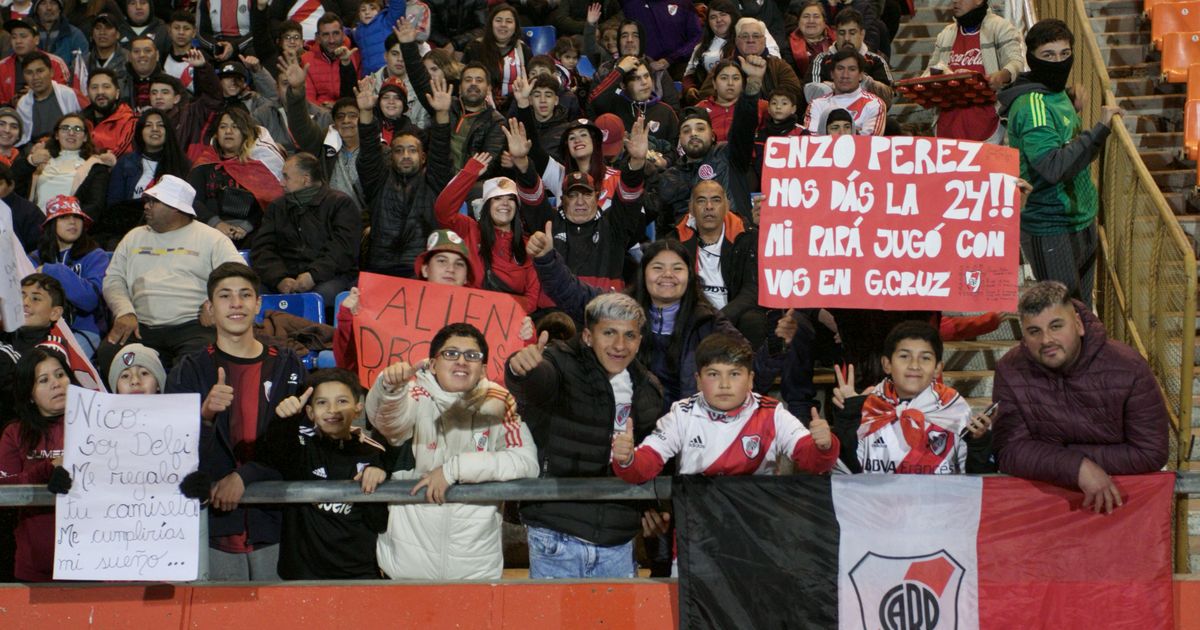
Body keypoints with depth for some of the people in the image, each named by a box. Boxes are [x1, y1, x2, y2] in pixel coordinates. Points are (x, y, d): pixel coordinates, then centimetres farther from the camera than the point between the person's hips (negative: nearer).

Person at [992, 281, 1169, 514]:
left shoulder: (1128, 368, -13)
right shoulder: (1010, 371, -9)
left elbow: (1151, 453, -13)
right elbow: (1010, 450, -14)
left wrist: (1048, 457, -16)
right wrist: (1079, 467, -31)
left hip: (1119, 492, 2)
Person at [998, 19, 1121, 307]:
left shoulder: (1058, 94, 11)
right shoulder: (1032, 105, -20)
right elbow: (1053, 167, -32)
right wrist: (1100, 129, -28)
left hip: (1080, 219, 10)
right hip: (1051, 230, -10)